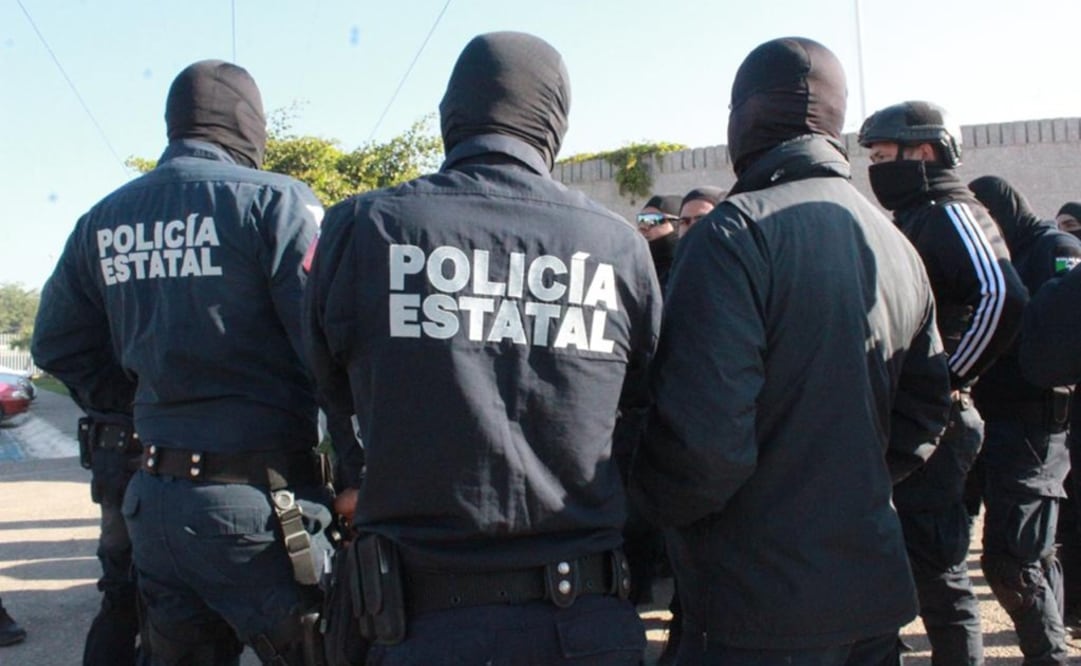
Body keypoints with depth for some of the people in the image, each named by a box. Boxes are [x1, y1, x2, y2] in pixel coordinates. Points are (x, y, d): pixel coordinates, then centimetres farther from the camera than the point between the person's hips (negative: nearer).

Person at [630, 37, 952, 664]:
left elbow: (703, 435, -25)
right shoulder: (898, 246, 7)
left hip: (761, 611, -7)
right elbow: (922, 415, 13)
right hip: (875, 593, 7)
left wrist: (656, 500, -5)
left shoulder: (735, 233, -17)